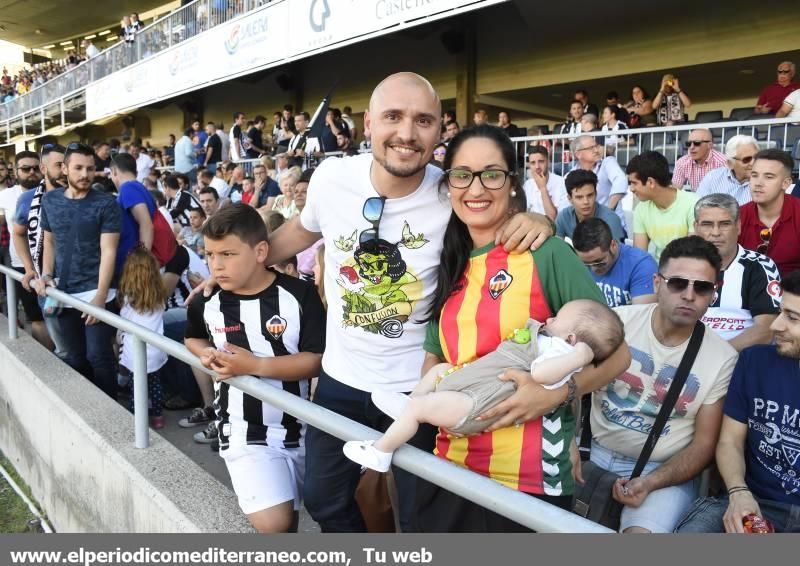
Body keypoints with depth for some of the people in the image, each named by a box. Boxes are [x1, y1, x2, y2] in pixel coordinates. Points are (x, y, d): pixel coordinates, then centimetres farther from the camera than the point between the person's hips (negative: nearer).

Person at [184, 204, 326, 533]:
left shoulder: (299, 295, -13)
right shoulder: (207, 302, -4)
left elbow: (317, 361, -15)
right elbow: (193, 338, 18)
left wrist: (255, 365, -23)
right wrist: (205, 354, -4)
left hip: (300, 427, 0)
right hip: (244, 432, 0)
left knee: (290, 518, 18)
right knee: (274, 524, -15)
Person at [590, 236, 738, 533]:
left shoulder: (723, 359, -6)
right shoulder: (617, 321, -6)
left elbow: (704, 444, -3)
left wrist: (650, 483, -17)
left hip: (664, 469, -1)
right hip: (595, 453, 2)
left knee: (641, 532, -28)